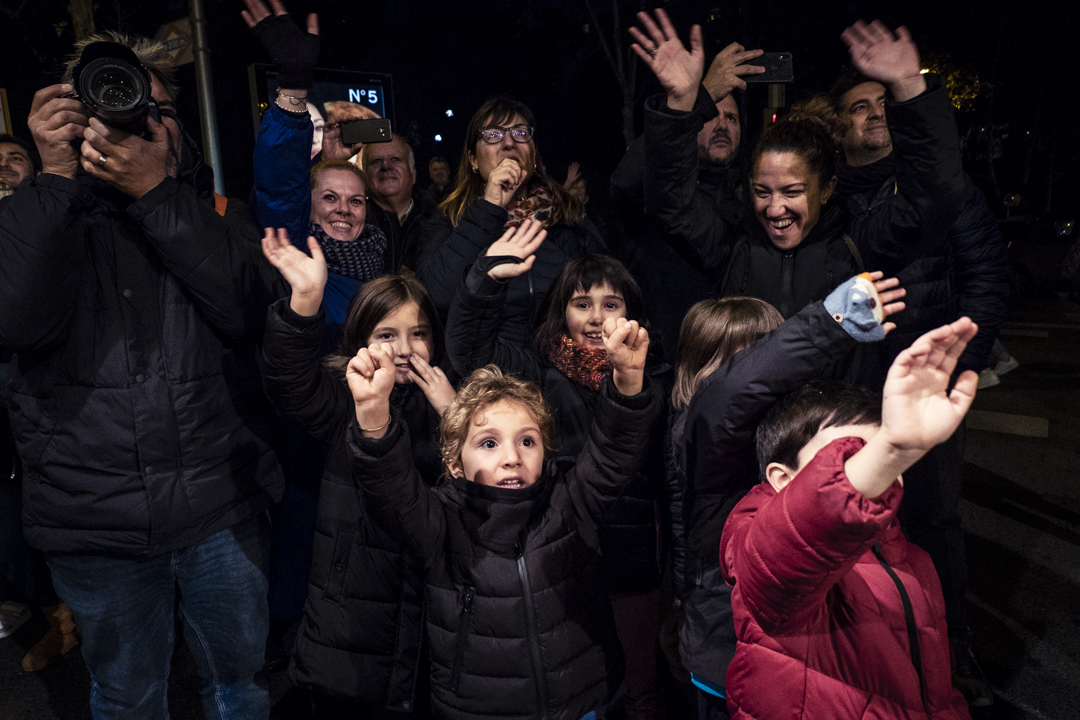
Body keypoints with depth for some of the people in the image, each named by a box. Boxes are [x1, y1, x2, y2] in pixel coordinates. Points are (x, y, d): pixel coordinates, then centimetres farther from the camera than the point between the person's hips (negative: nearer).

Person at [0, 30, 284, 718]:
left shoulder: (211, 201, 4)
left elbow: (250, 310, -14)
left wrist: (155, 191, -20)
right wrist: (57, 175, -17)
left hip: (223, 506, 1)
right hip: (95, 517, 0)